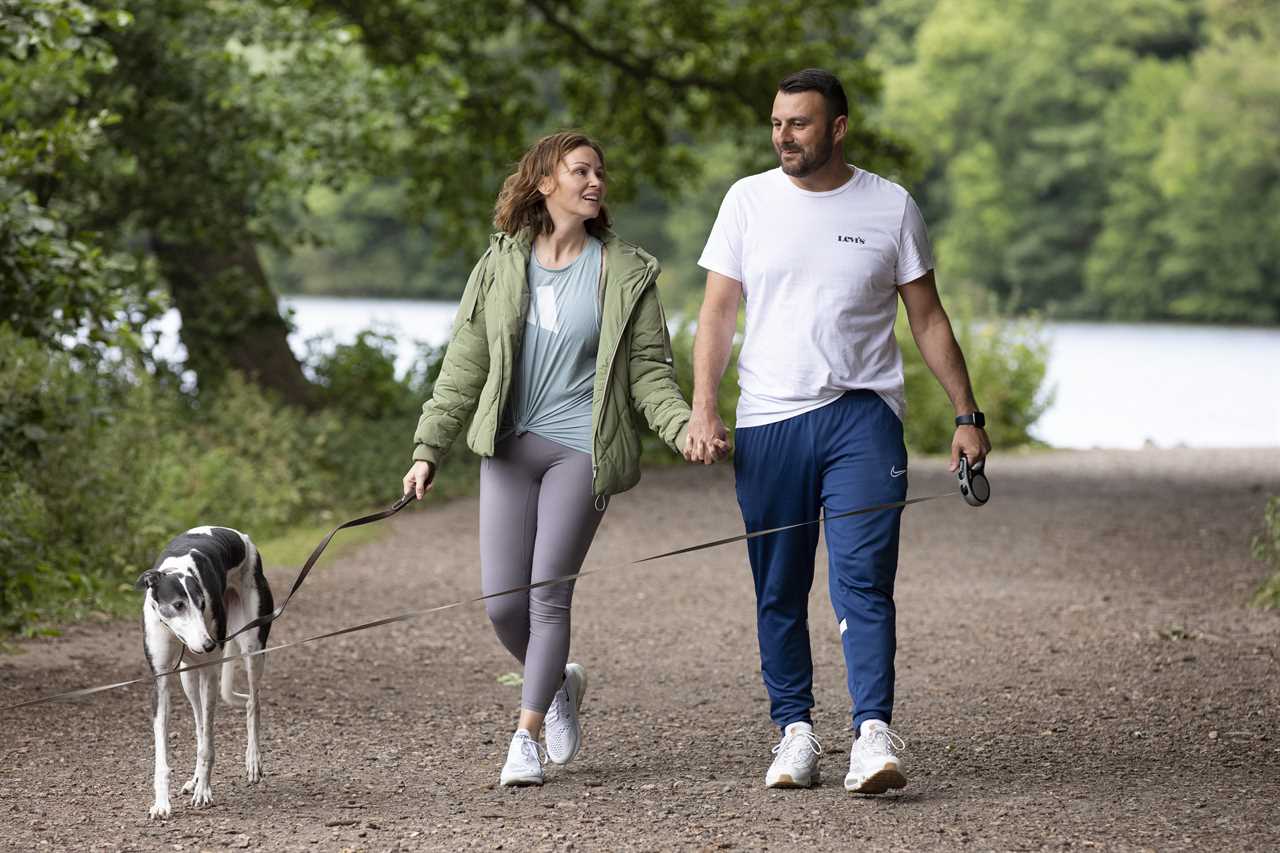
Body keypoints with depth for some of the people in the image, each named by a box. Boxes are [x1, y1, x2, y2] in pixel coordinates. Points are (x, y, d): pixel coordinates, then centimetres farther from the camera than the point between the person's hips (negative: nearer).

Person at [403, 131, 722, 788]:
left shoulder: (626, 273, 3)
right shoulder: (501, 267, 6)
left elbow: (649, 370, 2)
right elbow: (463, 368, 8)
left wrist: (684, 428, -16)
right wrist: (429, 449, 2)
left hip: (581, 450, -2)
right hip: (509, 446, 2)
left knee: (548, 593, -7)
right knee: (501, 602, 0)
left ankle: (526, 734, 5)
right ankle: (558, 684, 29)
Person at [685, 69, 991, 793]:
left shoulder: (891, 207, 5)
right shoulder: (749, 201, 7)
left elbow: (929, 319, 10)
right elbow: (718, 313, 7)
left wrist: (968, 414, 4)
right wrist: (704, 409, -5)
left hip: (862, 415, -2)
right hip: (768, 422, 2)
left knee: (864, 578, -14)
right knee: (779, 592, 4)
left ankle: (874, 733, -19)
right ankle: (796, 732, 12)